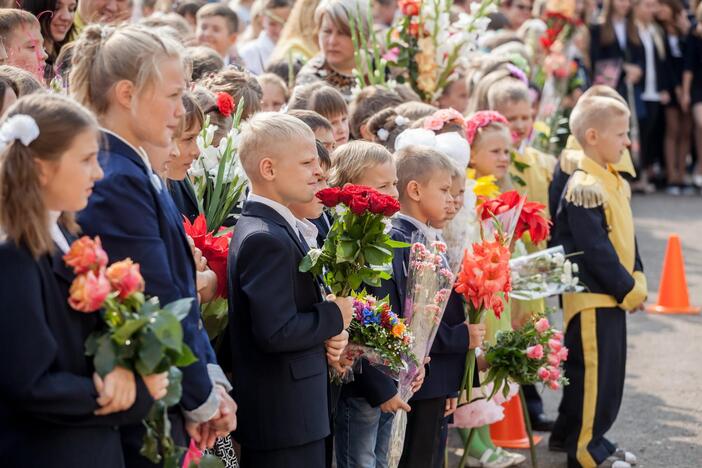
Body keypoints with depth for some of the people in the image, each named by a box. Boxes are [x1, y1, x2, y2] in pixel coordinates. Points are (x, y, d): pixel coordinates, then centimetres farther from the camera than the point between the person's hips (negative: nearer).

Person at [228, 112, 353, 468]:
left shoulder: (274, 228, 13)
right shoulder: (266, 239, -19)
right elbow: (276, 331, -25)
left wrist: (326, 332, 3)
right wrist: (335, 317, -11)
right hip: (285, 417, -10)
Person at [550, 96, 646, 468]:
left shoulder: (616, 183, 11)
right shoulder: (584, 188, -19)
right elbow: (596, 251, -22)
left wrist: (637, 280, 7)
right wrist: (628, 289, -16)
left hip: (613, 295, 9)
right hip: (591, 296, -9)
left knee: (610, 368, 16)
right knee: (594, 370, -2)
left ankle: (570, 431, 28)